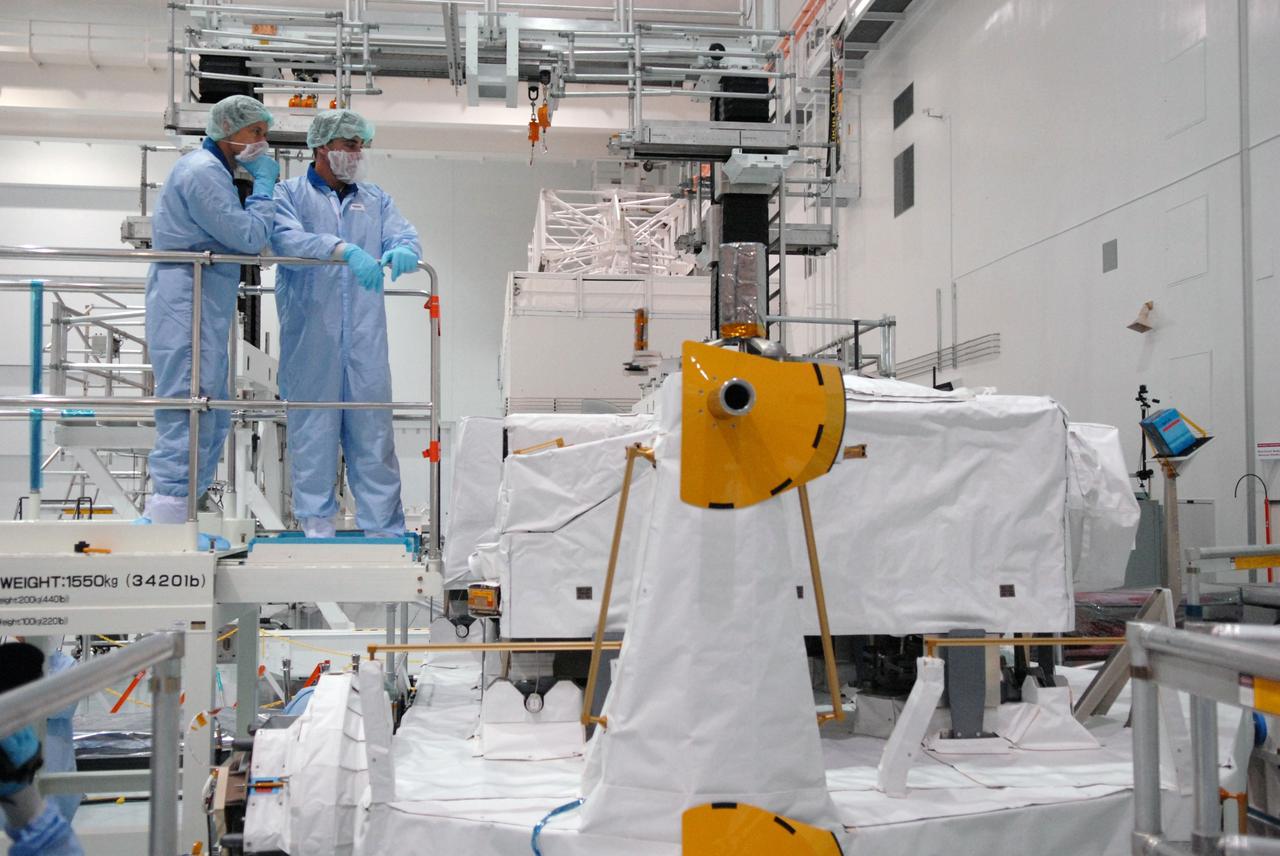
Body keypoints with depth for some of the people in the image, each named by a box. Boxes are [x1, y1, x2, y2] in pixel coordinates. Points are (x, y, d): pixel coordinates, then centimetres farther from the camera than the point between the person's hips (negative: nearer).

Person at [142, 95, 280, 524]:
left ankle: (173, 519, 18)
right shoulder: (203, 172, -11)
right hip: (187, 306, -11)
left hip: (207, 309, 11)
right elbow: (249, 237, -14)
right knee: (188, 414, -14)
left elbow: (240, 237, 23)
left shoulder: (213, 171, 22)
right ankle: (167, 513, -14)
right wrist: (264, 185, -3)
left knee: (212, 419, 13)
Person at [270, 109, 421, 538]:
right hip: (310, 338, -3)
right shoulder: (289, 194, 5)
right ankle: (316, 519, 15)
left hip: (365, 338, 3)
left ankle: (384, 526, 7)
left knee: (373, 430, 2)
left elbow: (404, 234, 3)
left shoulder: (375, 199, 18)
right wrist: (344, 250, -30)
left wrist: (402, 251, -23)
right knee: (313, 427, 3)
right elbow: (288, 240, -14)